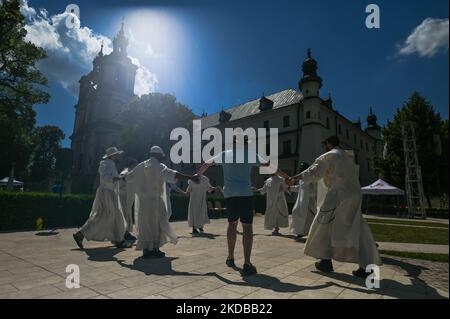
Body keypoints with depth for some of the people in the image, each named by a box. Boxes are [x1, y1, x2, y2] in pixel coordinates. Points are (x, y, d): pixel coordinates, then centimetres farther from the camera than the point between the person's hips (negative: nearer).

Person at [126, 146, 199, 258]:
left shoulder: (141, 166, 11)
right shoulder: (158, 166, -10)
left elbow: (129, 176, 24)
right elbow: (172, 174, -27)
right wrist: (190, 177, -33)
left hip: (142, 199, 7)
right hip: (154, 199, -7)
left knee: (145, 223, 14)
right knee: (156, 223, 3)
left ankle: (146, 249, 20)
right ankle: (154, 249, 6)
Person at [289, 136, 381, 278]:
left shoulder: (328, 156, 0)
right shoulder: (349, 157, 21)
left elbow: (312, 173, -1)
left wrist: (294, 177, 10)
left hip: (338, 194, -6)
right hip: (354, 194, 6)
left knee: (325, 226, 8)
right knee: (357, 230, 7)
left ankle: (326, 261, 12)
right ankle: (366, 267, 3)